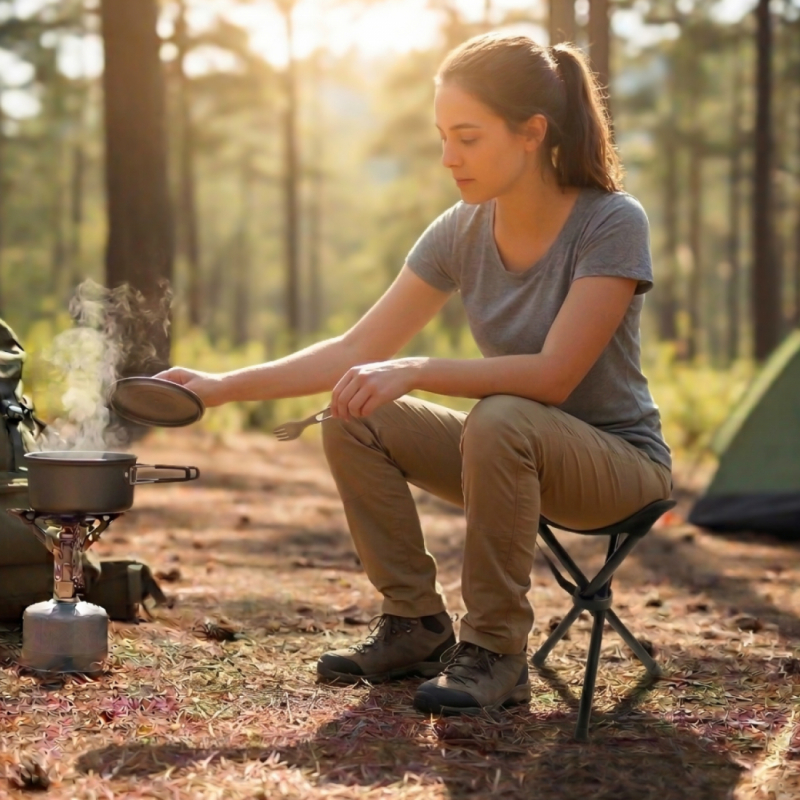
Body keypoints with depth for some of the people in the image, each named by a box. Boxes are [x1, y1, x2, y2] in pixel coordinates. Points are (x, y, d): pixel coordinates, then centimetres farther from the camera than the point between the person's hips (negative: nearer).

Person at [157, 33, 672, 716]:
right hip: (513, 455, 6)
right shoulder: (461, 232, -4)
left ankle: (496, 652, -21)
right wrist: (224, 387, -10)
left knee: (501, 420, -36)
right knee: (355, 420, -13)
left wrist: (416, 372, -34)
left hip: (620, 458, -6)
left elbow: (553, 375, -27)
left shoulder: (612, 224, -20)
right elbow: (358, 350, -2)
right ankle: (417, 626, 0)